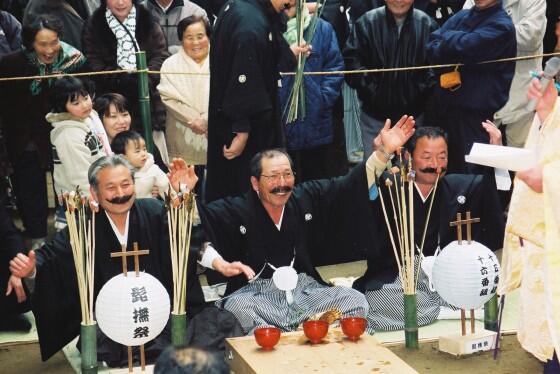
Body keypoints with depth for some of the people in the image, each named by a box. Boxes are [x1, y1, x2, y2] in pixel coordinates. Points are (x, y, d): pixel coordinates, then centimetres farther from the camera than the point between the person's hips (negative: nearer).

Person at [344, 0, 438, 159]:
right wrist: (369, 88, -15)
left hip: (413, 114, 1)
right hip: (375, 113, -1)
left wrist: (422, 90, -12)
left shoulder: (426, 24, -3)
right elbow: (352, 58, -7)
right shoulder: (367, 22, -6)